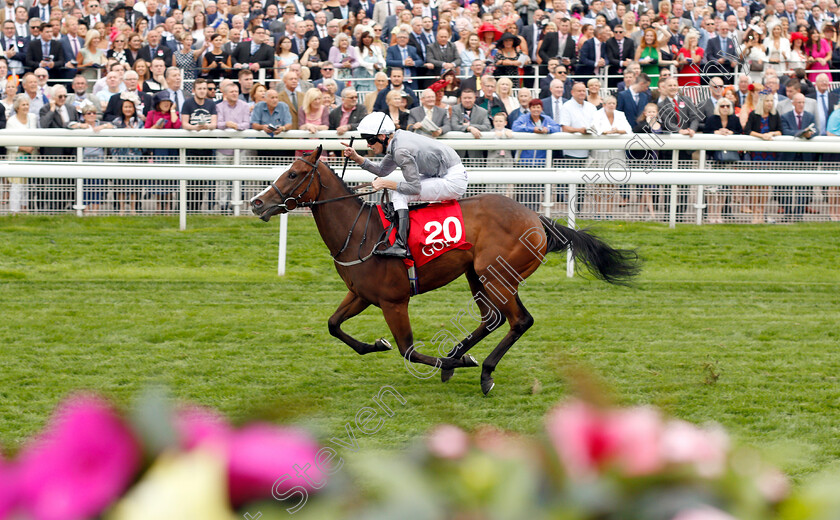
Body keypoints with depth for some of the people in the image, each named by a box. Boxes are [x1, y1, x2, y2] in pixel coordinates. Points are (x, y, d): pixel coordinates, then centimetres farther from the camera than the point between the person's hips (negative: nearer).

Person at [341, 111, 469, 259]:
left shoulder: (401, 150, -23)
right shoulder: (396, 141, 6)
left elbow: (415, 187, -21)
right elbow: (382, 171, 21)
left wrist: (387, 184, -13)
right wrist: (357, 158, 11)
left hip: (453, 181, -10)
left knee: (399, 194, -15)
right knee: (398, 188, 15)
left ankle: (401, 245, -23)